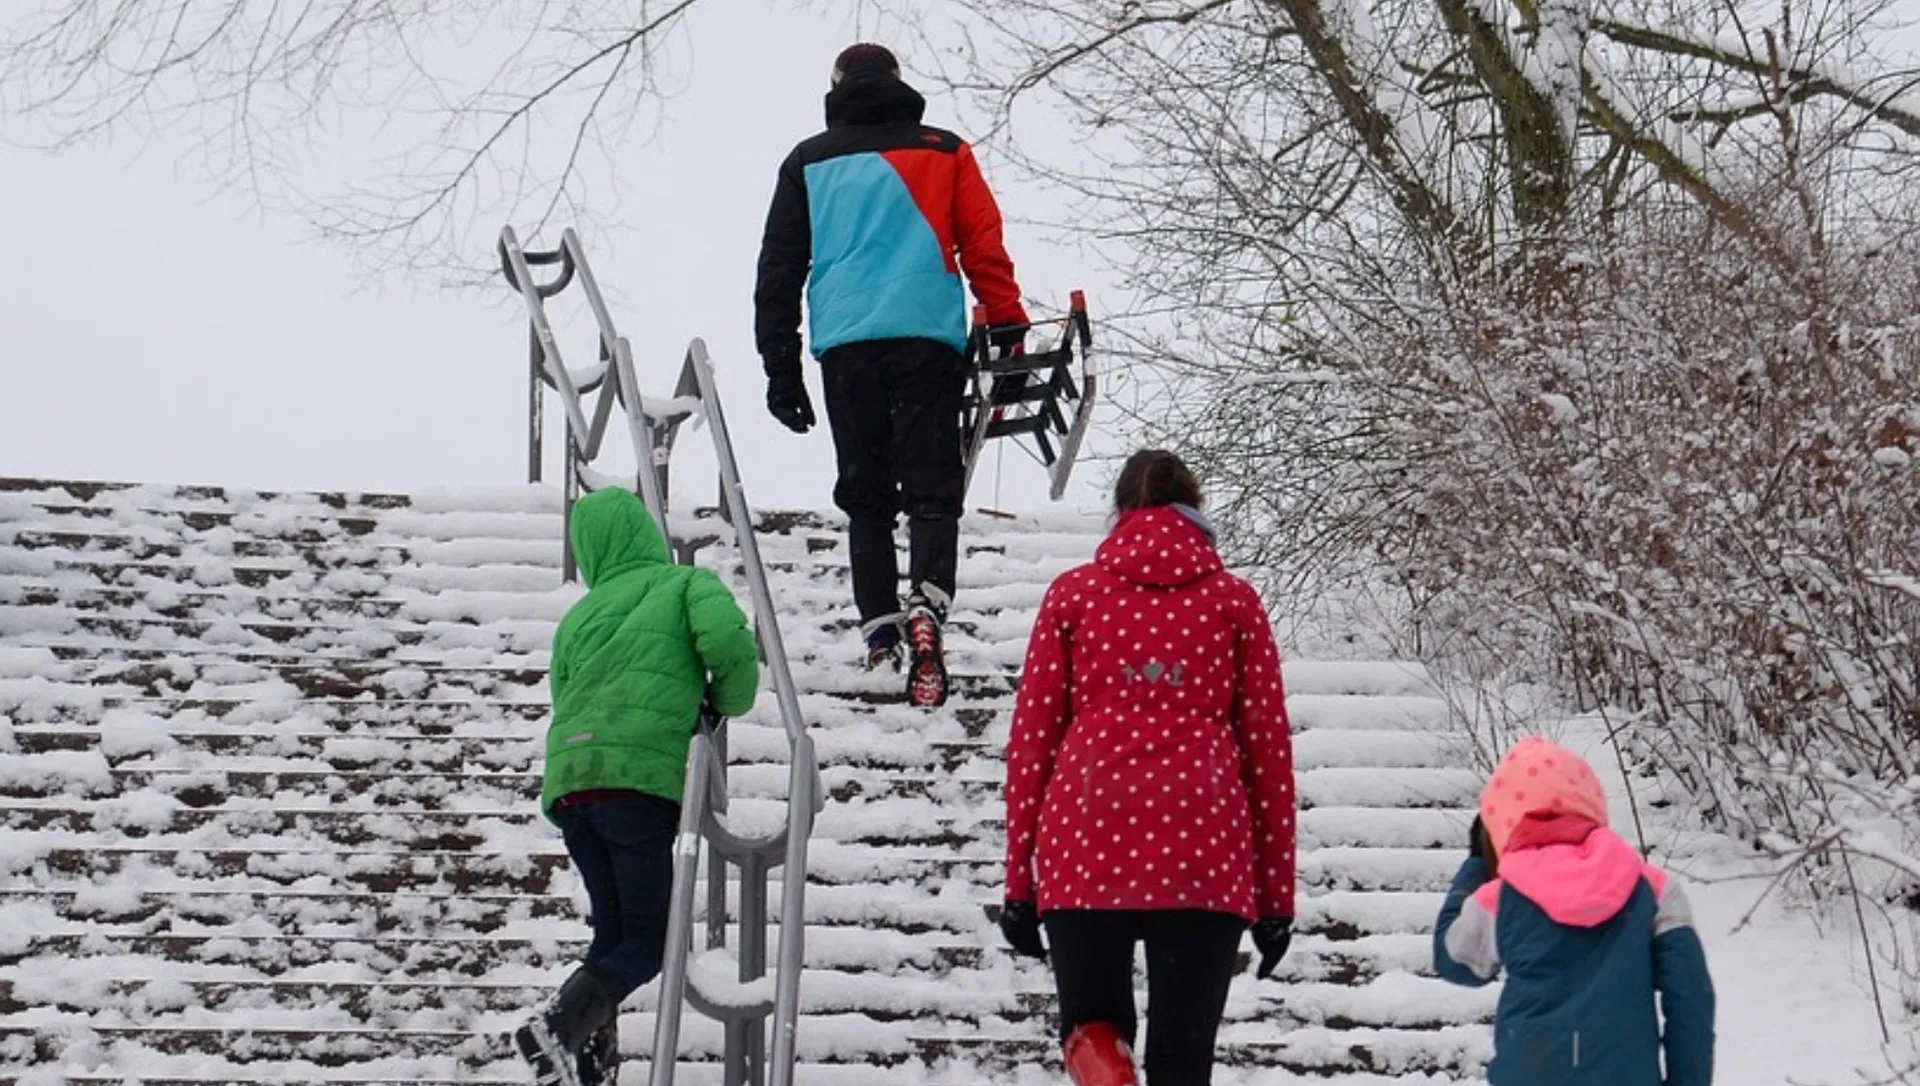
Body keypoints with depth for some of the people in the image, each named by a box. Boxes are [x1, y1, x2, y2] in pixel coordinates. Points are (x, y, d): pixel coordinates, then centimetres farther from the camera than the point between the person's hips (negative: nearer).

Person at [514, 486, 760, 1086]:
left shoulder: (577, 616, 24)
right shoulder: (688, 583, 11)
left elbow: (566, 699, 17)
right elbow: (728, 643, -8)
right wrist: (728, 701, 12)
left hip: (567, 777, 5)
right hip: (641, 776, -5)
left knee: (613, 931, 16)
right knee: (649, 941, 1)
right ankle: (560, 1028, -19)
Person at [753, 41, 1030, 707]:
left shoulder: (808, 163, 16)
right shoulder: (943, 152, 13)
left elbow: (779, 268, 14)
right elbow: (985, 247, 7)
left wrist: (780, 369, 16)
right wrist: (1009, 328, 12)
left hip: (844, 345, 1)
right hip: (927, 338, -1)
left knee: (865, 493, 10)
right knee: (932, 487, -2)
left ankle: (880, 633, -1)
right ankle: (927, 604, -26)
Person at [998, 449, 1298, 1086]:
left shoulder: (1073, 593, 13)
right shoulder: (1234, 601, 13)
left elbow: (1031, 739, 9)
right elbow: (1268, 747, 10)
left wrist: (1020, 881, 13)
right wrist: (1276, 894, 15)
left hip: (1088, 843, 0)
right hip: (1203, 851, 0)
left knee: (1092, 1030, 17)